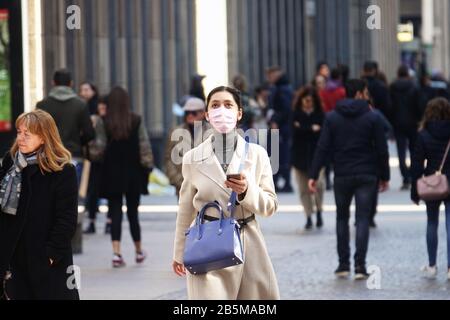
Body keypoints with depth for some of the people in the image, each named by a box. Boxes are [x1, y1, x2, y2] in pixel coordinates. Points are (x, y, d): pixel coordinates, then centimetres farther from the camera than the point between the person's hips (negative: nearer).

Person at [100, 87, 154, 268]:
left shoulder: (104, 123, -7)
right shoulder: (136, 121, -5)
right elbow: (145, 147, -4)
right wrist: (148, 167, 5)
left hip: (111, 174, -1)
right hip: (133, 175, 1)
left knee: (115, 214, 1)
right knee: (133, 213, 14)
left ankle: (116, 252, -11)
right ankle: (139, 251, 25)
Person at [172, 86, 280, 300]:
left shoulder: (257, 154, 3)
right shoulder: (193, 158, 2)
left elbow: (270, 206, 4)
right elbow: (186, 209, 12)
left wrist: (247, 192, -15)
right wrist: (179, 253, 18)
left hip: (248, 245, 1)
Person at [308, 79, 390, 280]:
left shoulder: (332, 118, 2)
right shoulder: (372, 118, -3)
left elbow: (322, 148, -4)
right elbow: (382, 150, -3)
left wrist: (313, 175, -3)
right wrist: (384, 176, 7)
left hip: (342, 176, 2)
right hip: (366, 176, -1)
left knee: (342, 218, 14)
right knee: (362, 219, 1)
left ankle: (343, 264, 13)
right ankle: (360, 265, -6)